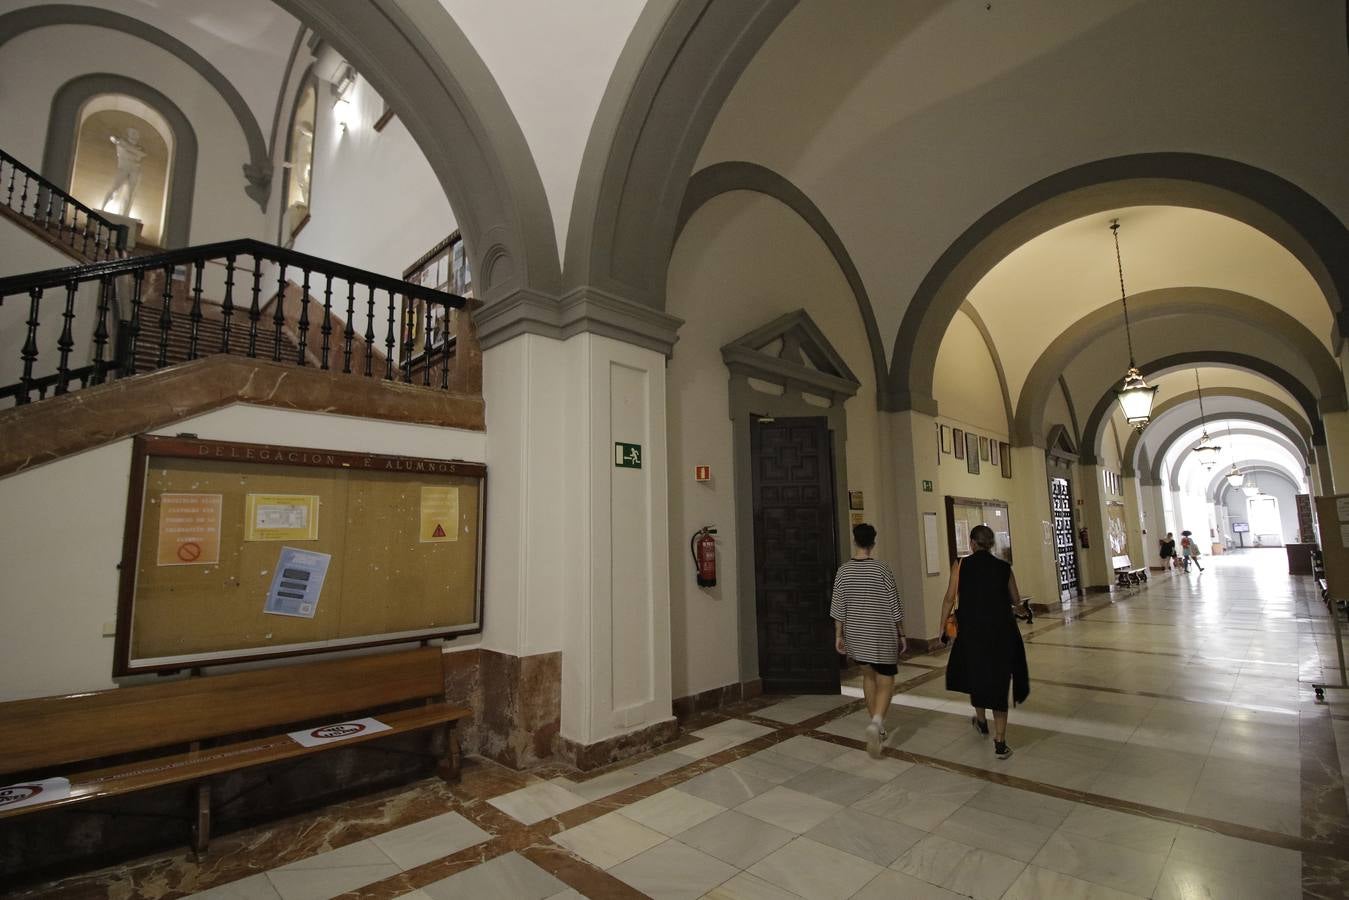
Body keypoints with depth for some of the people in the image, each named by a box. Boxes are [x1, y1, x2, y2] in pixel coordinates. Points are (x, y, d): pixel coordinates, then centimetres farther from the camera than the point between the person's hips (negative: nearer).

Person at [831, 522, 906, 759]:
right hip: (882, 635, -3)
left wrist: (839, 636, 9)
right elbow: (894, 606, -6)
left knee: (868, 675, 21)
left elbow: (838, 607, 0)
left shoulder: (843, 571, -3)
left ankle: (877, 726, 28)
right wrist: (902, 634, 4)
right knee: (885, 682, 4)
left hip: (856, 635, 3)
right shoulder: (882, 569, -11)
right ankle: (876, 723, -19)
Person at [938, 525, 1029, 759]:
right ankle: (1000, 742, 6)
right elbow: (1016, 601, 11)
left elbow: (949, 599, -9)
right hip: (1002, 631, 1)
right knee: (998, 680, 8)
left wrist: (942, 628, -2)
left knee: (975, 674, 22)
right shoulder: (1004, 568, 1)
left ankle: (981, 721, 41)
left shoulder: (961, 565, -5)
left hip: (972, 630, -1)